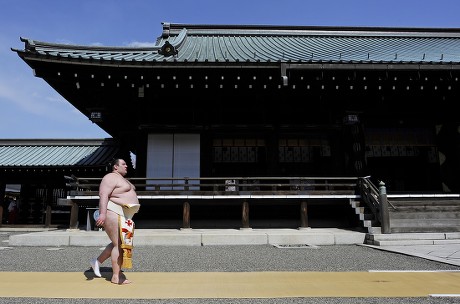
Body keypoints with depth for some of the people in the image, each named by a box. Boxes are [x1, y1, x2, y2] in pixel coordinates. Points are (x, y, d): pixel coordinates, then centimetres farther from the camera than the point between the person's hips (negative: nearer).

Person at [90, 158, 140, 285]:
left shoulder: (122, 179, 21)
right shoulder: (111, 177, -10)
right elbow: (103, 195, -21)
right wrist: (102, 213, -32)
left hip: (123, 216, 10)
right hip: (113, 214, -10)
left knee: (119, 243, 14)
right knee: (119, 244, -9)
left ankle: (97, 261, 26)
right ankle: (116, 276, -3)